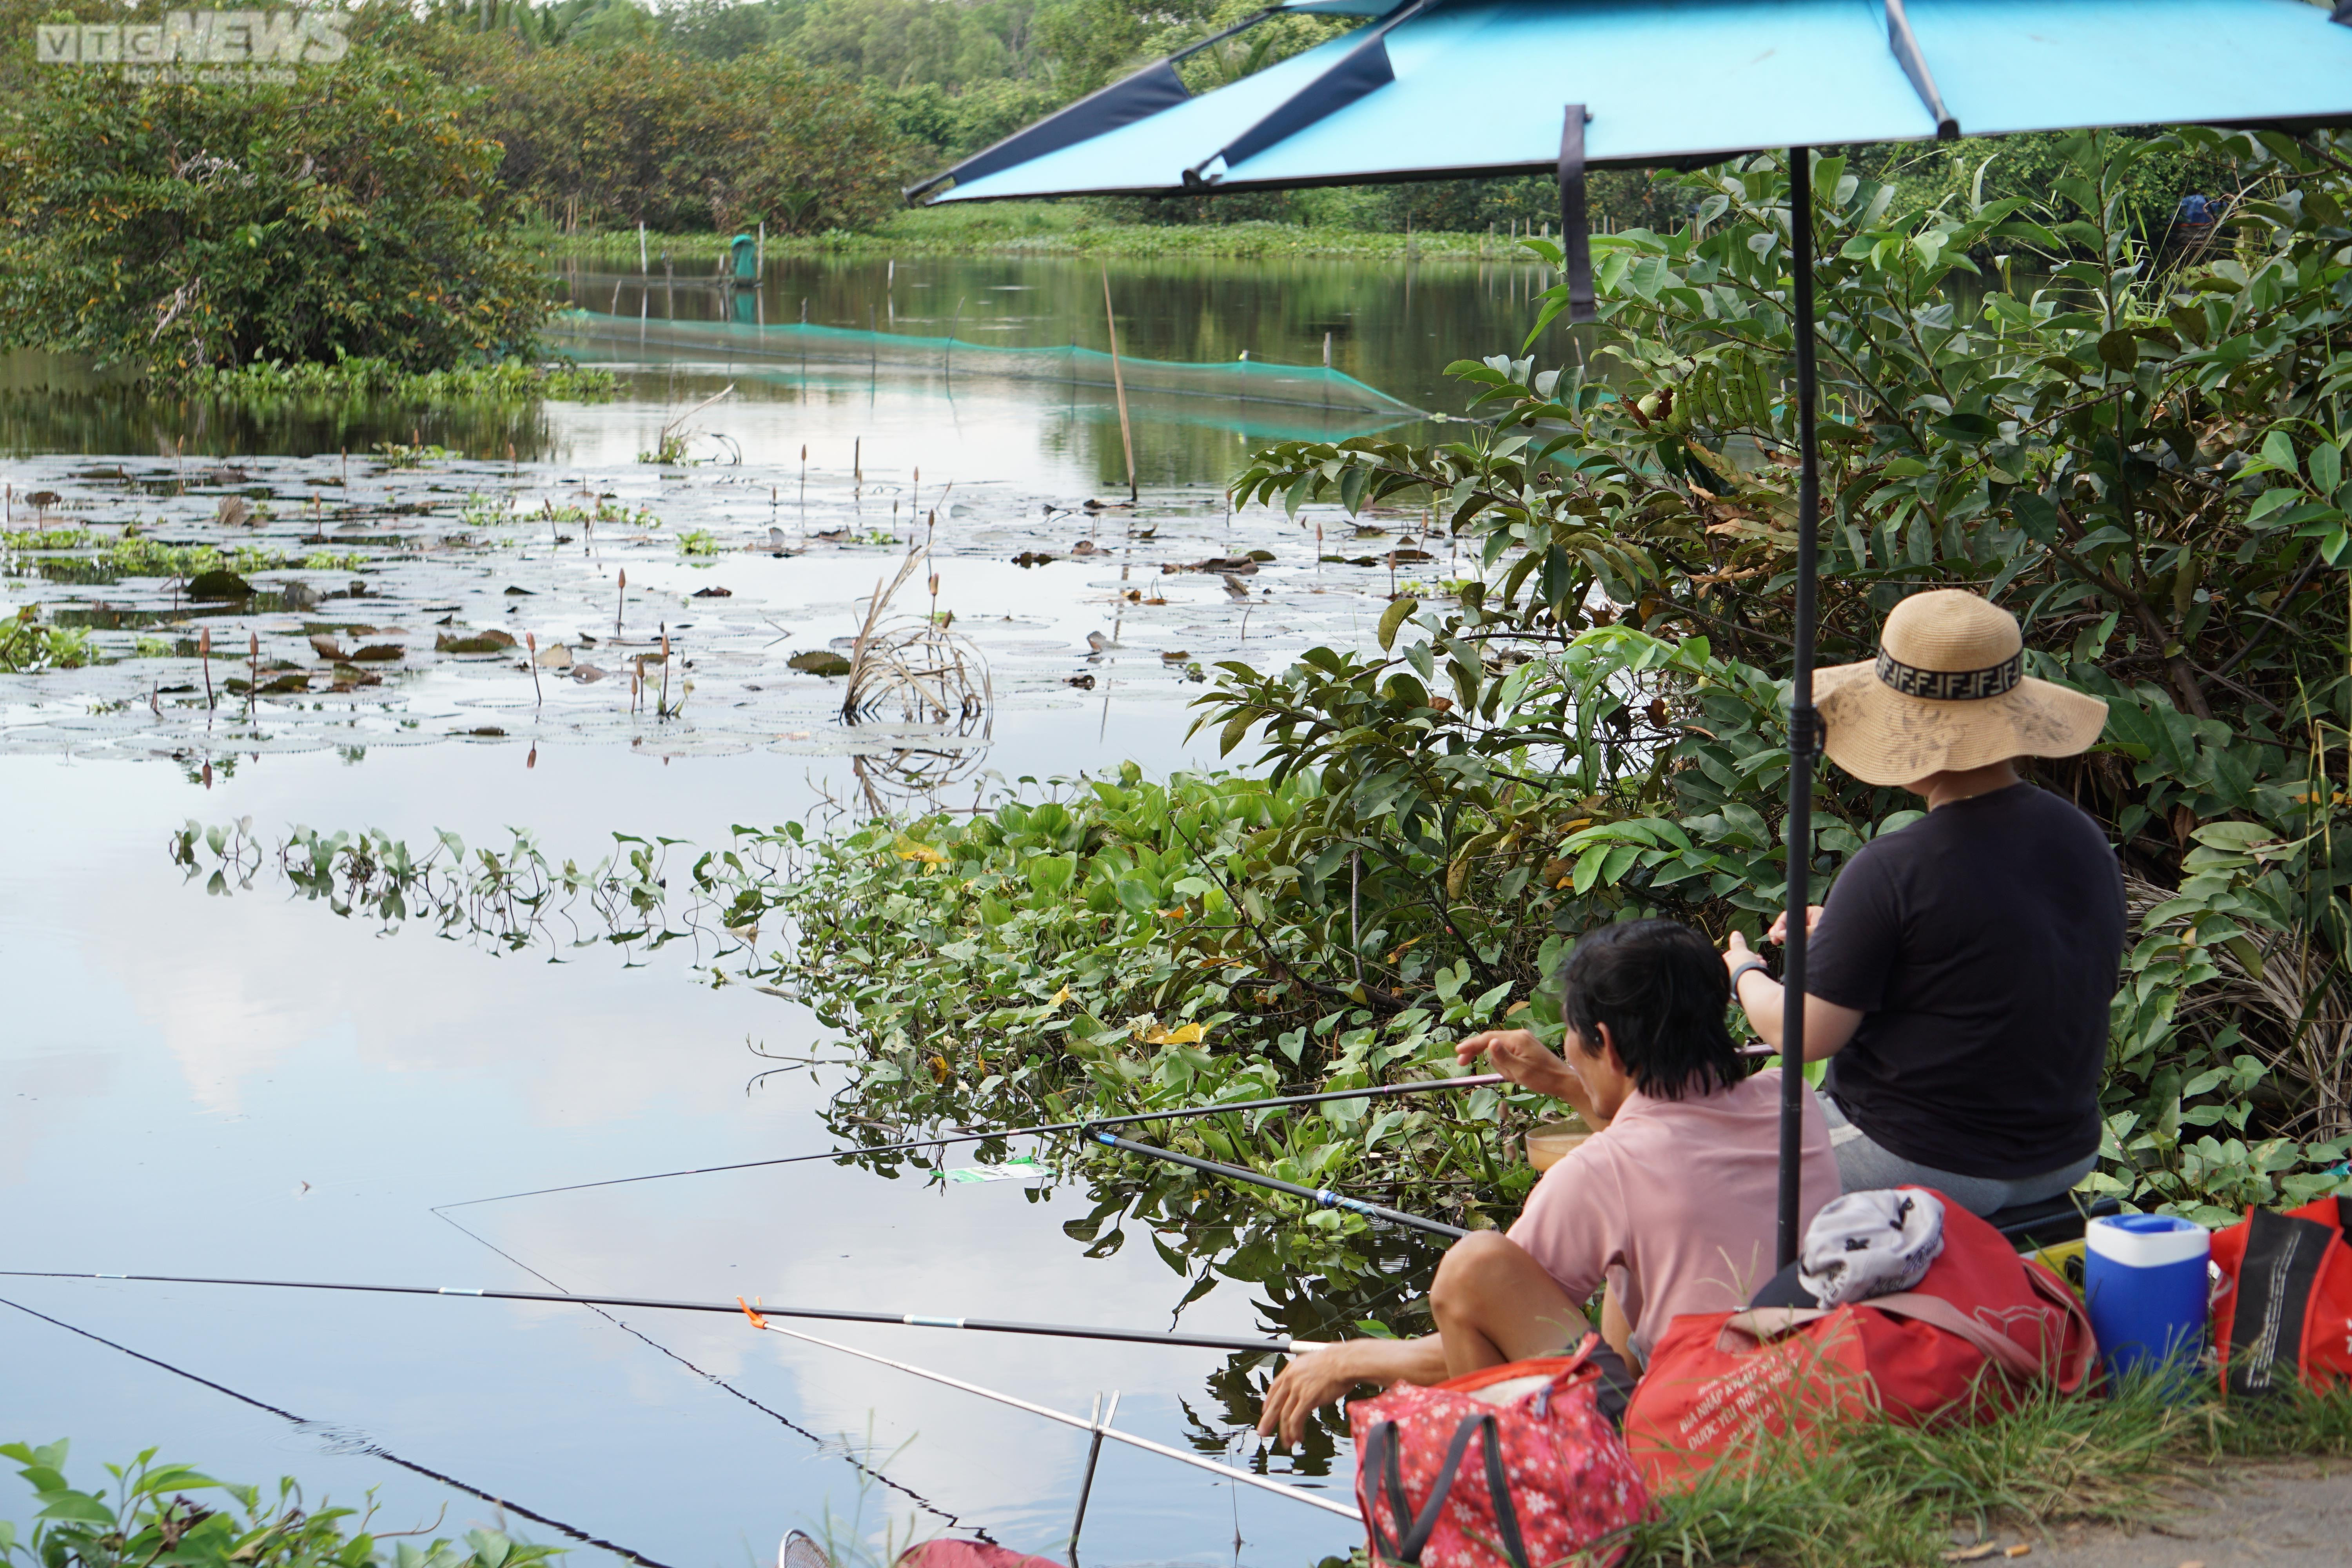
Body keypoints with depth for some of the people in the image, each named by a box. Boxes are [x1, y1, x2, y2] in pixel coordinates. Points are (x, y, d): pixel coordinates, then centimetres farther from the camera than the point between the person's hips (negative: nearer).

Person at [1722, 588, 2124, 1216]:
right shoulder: (2085, 838, -1)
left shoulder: (1894, 869, -23)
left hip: (1926, 1166, -7)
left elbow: (1806, 1035, -16)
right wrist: (1843, 935, 20)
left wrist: (1743, 973, 6)